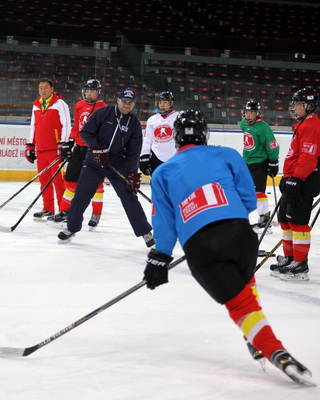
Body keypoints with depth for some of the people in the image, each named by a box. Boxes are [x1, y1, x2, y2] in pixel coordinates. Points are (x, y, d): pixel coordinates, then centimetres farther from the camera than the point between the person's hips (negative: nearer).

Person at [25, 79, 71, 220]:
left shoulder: (59, 104, -4)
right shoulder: (36, 106, 16)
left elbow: (66, 124, -8)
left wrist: (63, 144, -15)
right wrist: (30, 145, 19)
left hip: (55, 149, -6)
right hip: (40, 149, 7)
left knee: (58, 178, -8)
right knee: (44, 179, 8)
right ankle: (48, 209, 15)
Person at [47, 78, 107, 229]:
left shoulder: (104, 108, -7)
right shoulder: (79, 106, 10)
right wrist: (69, 143, 11)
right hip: (79, 147, 6)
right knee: (71, 178, 8)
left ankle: (96, 215, 7)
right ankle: (64, 212, 16)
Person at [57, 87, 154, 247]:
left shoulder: (134, 124, -2)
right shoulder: (103, 113, -7)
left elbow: (134, 152, -3)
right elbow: (85, 132, -6)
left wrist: (132, 173, -13)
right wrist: (96, 147, -21)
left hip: (118, 166, 0)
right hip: (94, 162, 0)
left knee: (129, 197, -6)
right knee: (81, 195, 2)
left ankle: (145, 232, 3)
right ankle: (71, 228, 19)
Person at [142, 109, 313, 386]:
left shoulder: (163, 173, 20)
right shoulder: (227, 155, 17)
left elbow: (164, 221, 16)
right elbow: (249, 200, 15)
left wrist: (159, 260, 23)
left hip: (198, 246, 0)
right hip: (238, 230, 0)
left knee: (240, 302, 3)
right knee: (245, 283, 29)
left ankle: (277, 354, -13)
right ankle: (258, 341, 23)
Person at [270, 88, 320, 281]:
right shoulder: (302, 125, 20)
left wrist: (296, 180, -26)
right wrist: (287, 178, 27)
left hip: (304, 182, -11)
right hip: (293, 180, 11)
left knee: (297, 221, -10)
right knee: (286, 220, 15)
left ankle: (300, 265, -7)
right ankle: (289, 258, 24)